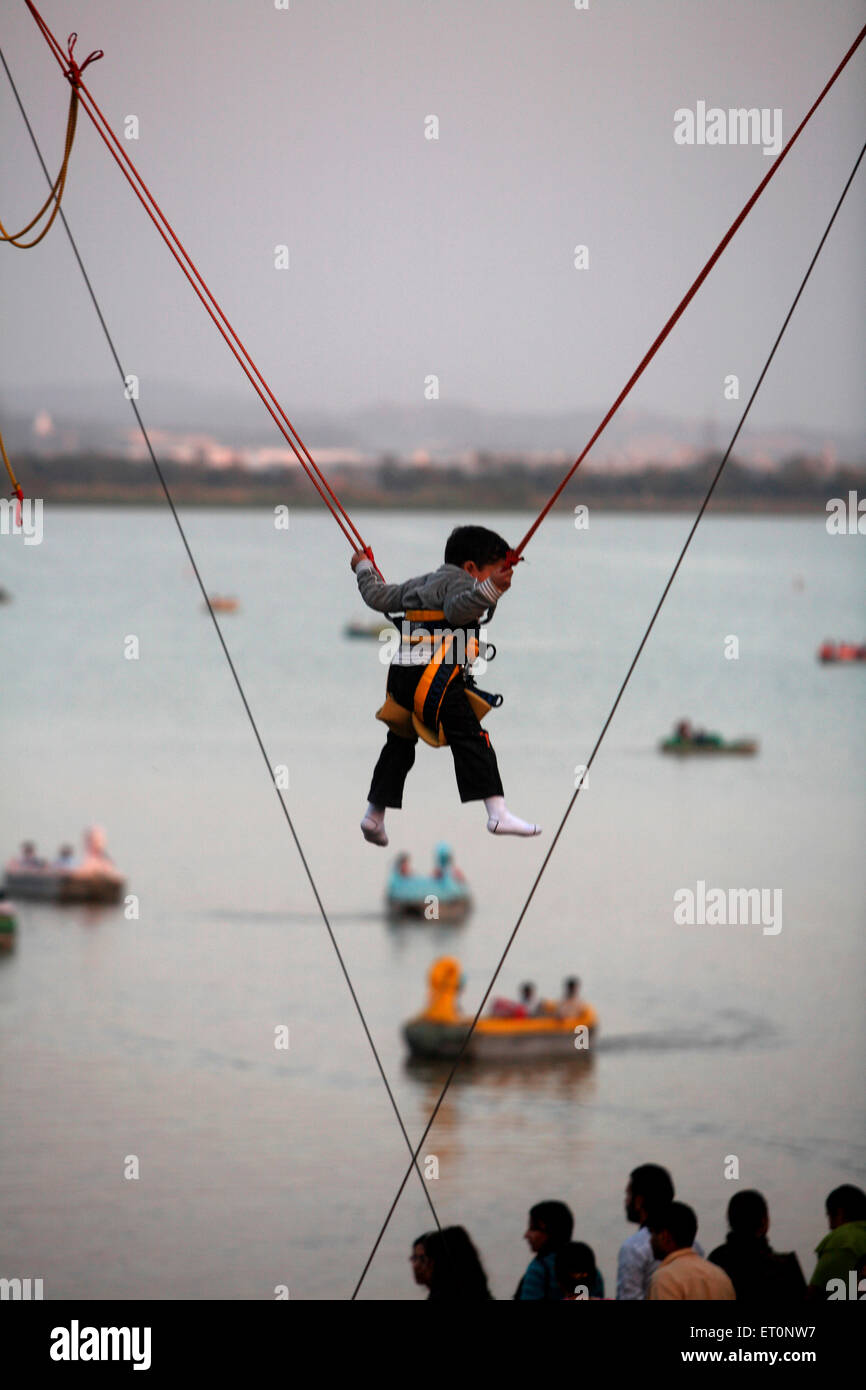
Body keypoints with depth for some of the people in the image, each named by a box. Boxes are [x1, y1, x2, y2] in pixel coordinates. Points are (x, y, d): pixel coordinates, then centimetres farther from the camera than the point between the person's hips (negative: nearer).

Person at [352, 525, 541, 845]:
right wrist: (490, 590, -35)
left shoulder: (421, 583, 25)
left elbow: (379, 597, 32)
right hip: (434, 676, -9)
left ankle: (374, 814, 28)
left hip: (401, 673, 9)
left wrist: (364, 570, 51)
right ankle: (498, 813, -23)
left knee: (400, 742, 22)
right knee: (469, 738, -13)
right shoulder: (458, 581, -1)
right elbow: (457, 609, -23)